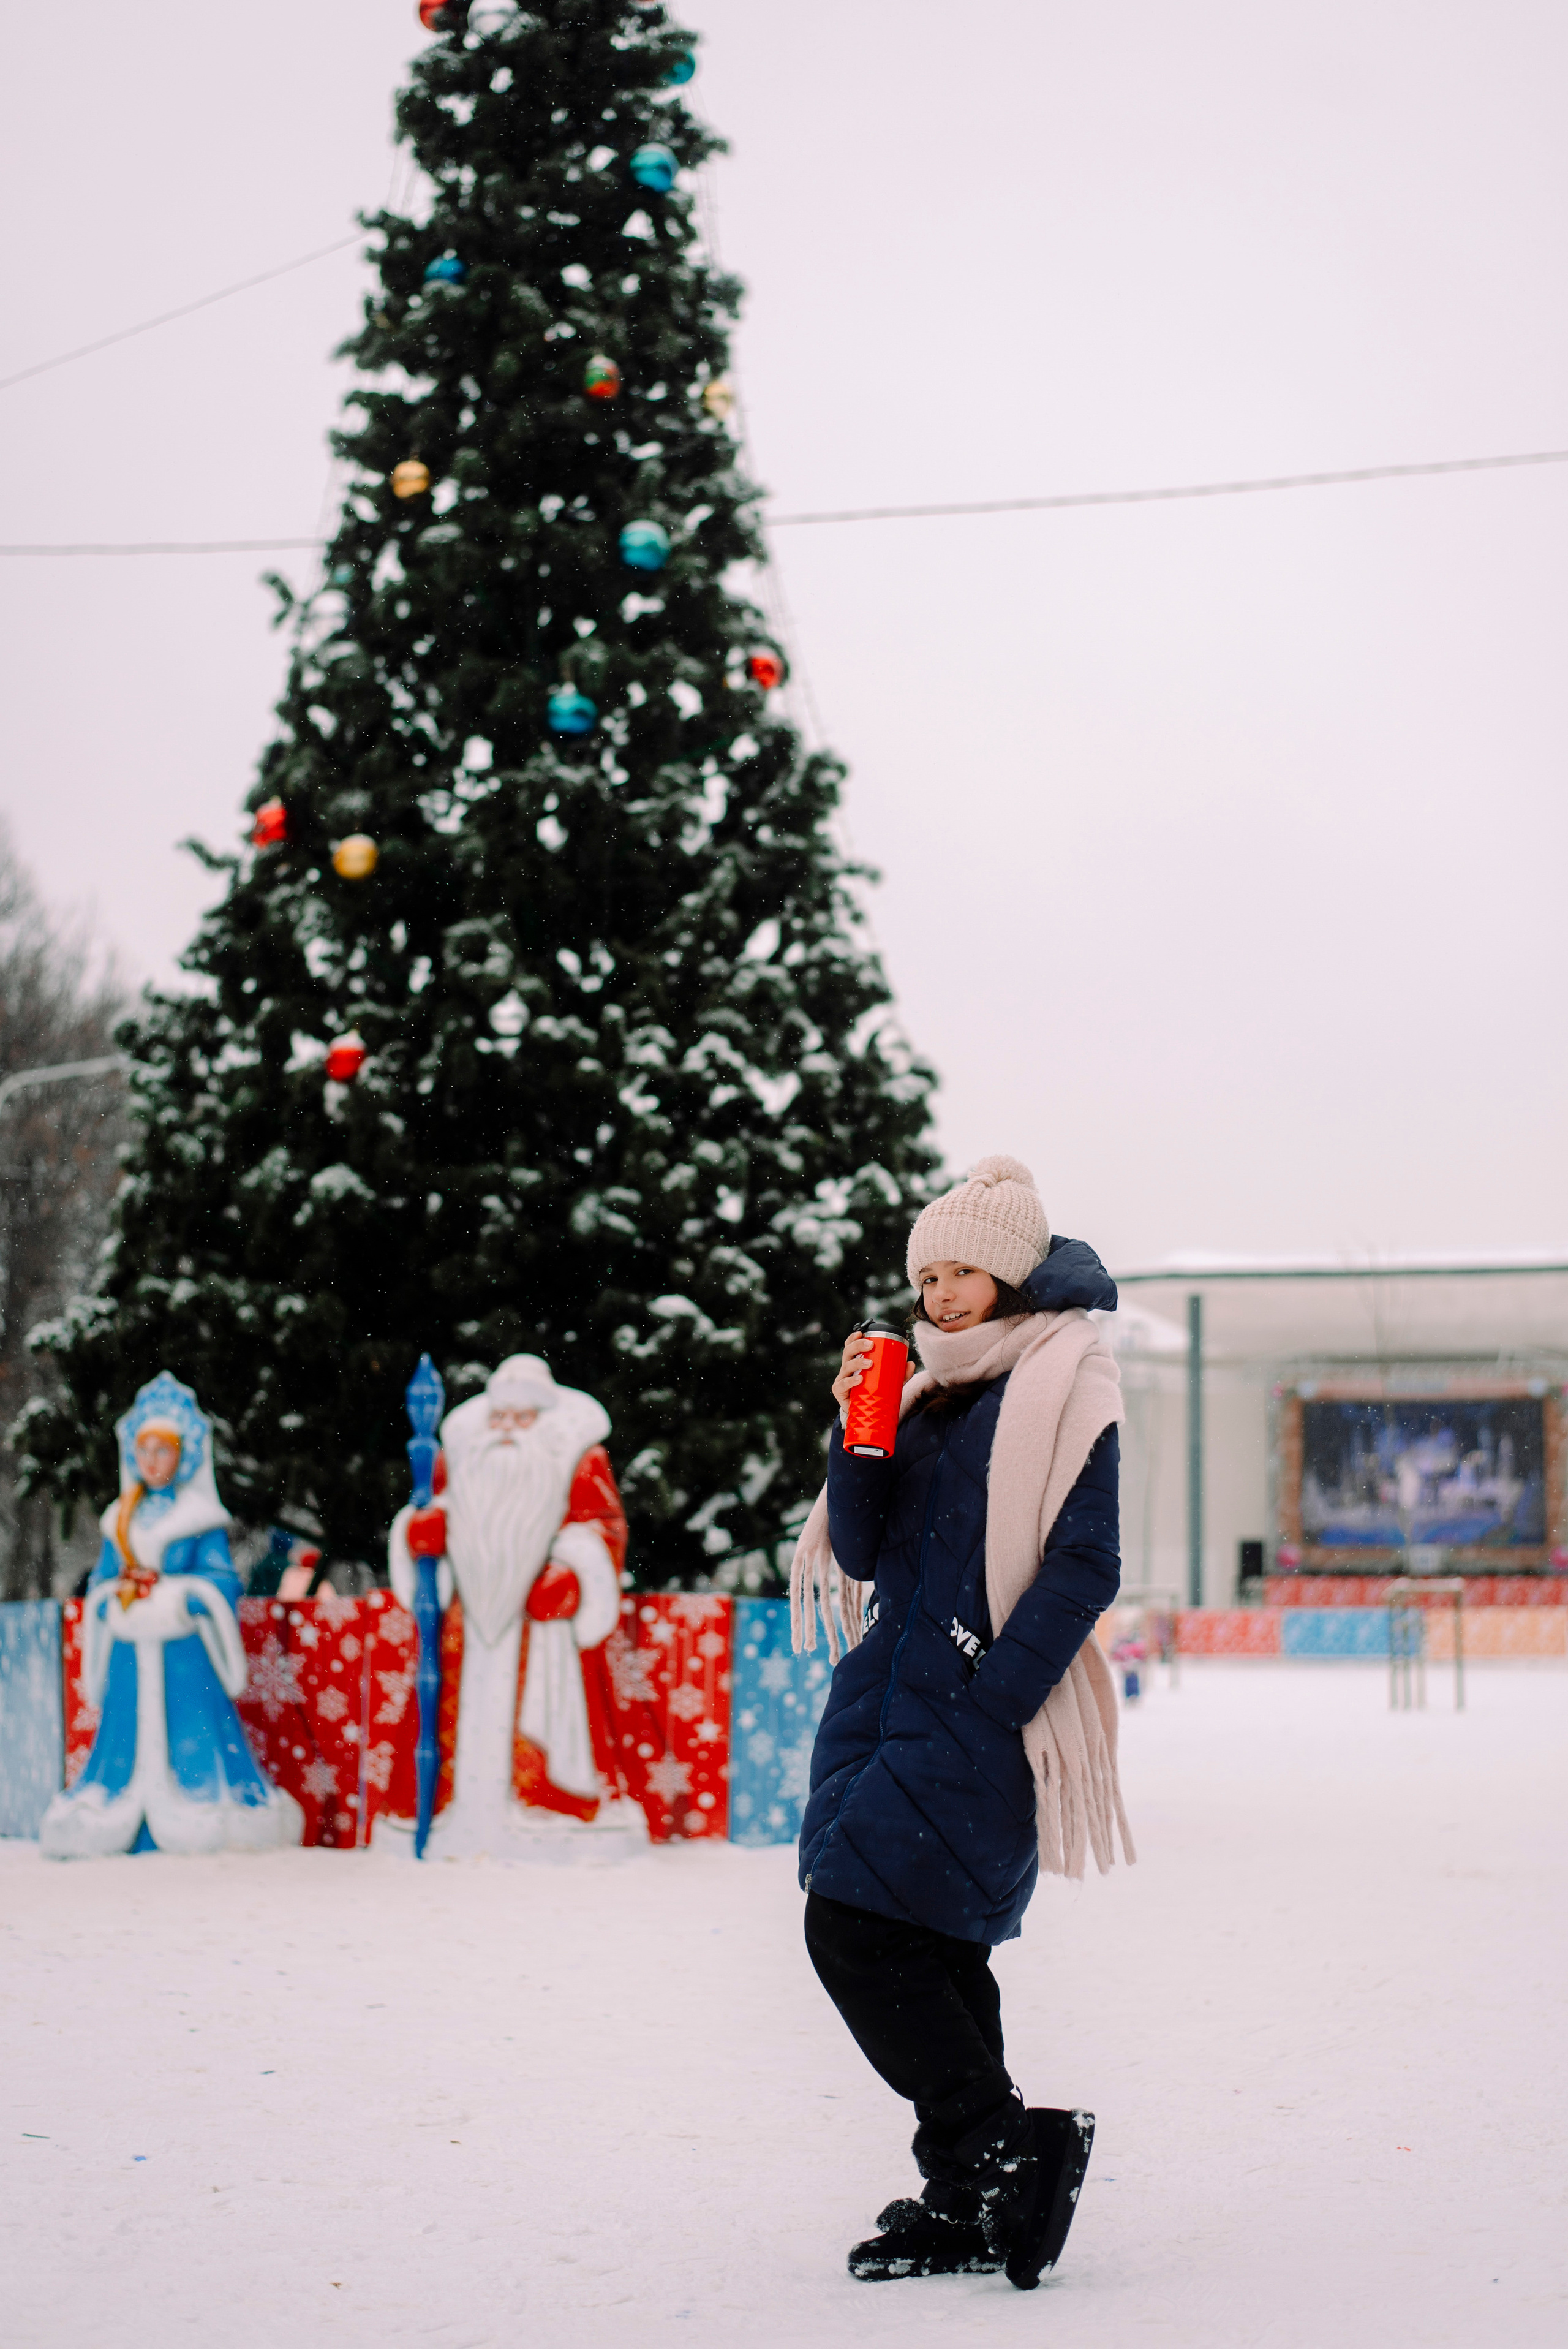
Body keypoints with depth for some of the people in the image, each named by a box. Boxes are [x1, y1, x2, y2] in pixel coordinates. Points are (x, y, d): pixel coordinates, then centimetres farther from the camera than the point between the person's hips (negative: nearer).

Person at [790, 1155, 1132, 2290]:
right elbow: (861, 1552, 11)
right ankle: (974, 2208, 14)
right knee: (934, 1953, 7)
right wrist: (860, 1429, -3)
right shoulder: (931, 1395, 18)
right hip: (891, 1705, 8)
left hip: (977, 1721, -8)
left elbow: (1083, 1569, -11)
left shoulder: (1064, 1388, -4)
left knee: (859, 1928, -16)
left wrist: (986, 1704, -16)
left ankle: (1004, 2146, -9)